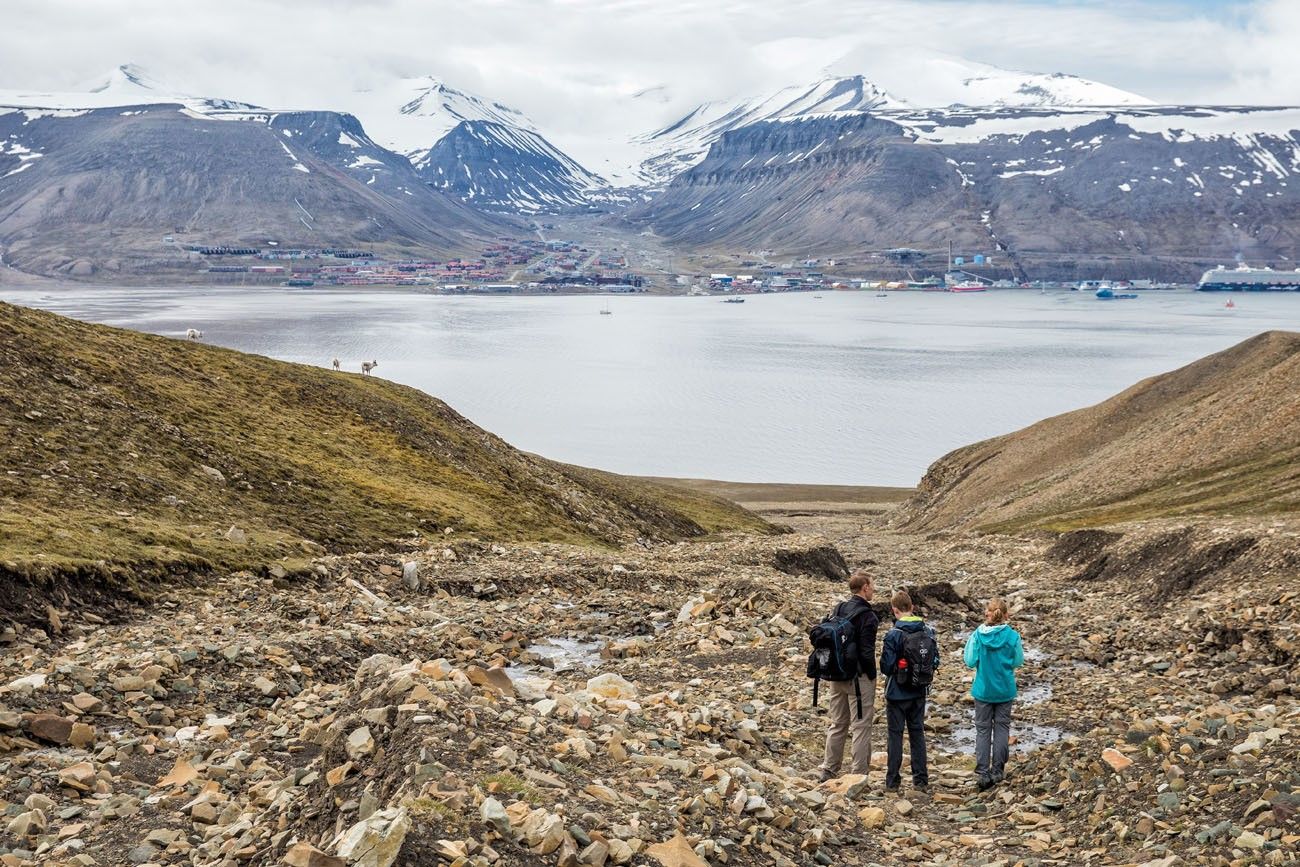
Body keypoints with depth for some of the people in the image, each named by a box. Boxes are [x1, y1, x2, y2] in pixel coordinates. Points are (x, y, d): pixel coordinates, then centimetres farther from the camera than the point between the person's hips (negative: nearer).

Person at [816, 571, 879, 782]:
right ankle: (860, 774, 2)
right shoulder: (867, 615, -14)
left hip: (837, 676, 7)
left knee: (837, 724, 15)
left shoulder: (837, 610, 8)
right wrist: (872, 677, -7)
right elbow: (867, 652, -18)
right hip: (859, 677, -7)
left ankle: (829, 771, 18)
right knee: (861, 726, 1)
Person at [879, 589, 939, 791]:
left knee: (895, 734, 5)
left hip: (897, 693, -4)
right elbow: (935, 662, 3)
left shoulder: (893, 635, -17)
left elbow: (886, 667, -17)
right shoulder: (928, 632, -2)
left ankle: (893, 780, 9)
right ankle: (921, 779, 17)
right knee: (917, 733, 14)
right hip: (919, 693, 4)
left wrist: (884, 652, 2)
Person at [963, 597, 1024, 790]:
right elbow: (1018, 661, -1)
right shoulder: (1012, 636, -12)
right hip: (1005, 690, 0)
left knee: (983, 730, 8)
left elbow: (970, 662, -10)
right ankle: (998, 771, 16)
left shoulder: (977, 635, -14)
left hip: (983, 690, 0)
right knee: (1002, 729, 13)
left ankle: (982, 773, 2)